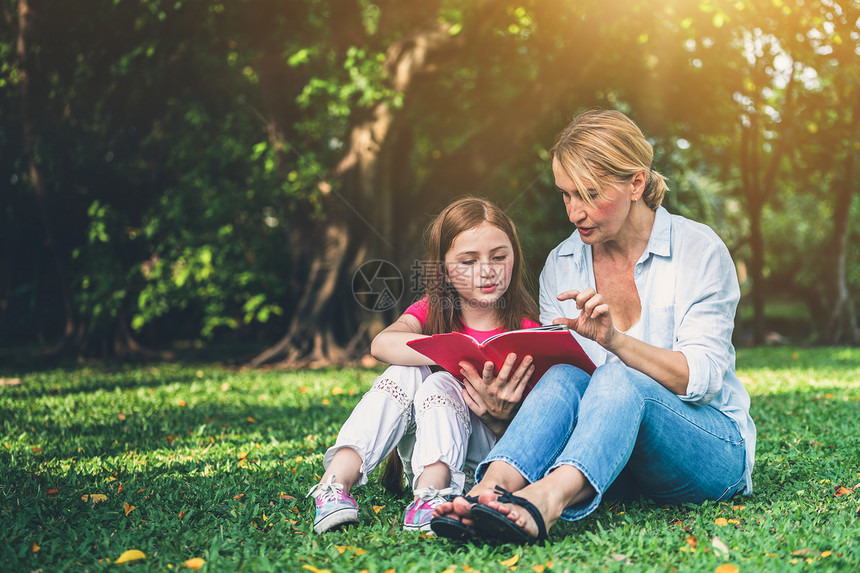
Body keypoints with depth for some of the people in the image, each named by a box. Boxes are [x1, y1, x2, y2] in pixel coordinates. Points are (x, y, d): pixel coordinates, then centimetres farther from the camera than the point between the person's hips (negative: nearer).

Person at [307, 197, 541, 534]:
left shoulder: (525, 330, -6)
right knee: (409, 371, -24)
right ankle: (336, 480, -34)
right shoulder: (432, 312, 1)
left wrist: (498, 414, -35)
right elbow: (382, 344, -24)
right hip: (417, 455, 2)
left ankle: (429, 498, -46)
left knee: (441, 384, -28)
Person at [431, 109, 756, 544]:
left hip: (715, 449, -3)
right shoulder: (561, 264, 7)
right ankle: (491, 489, -53)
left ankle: (545, 500, -61)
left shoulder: (698, 249, -5)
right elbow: (550, 366, 4)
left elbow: (704, 378, -12)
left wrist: (615, 339, -28)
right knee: (563, 378, -29)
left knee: (619, 379, -34)